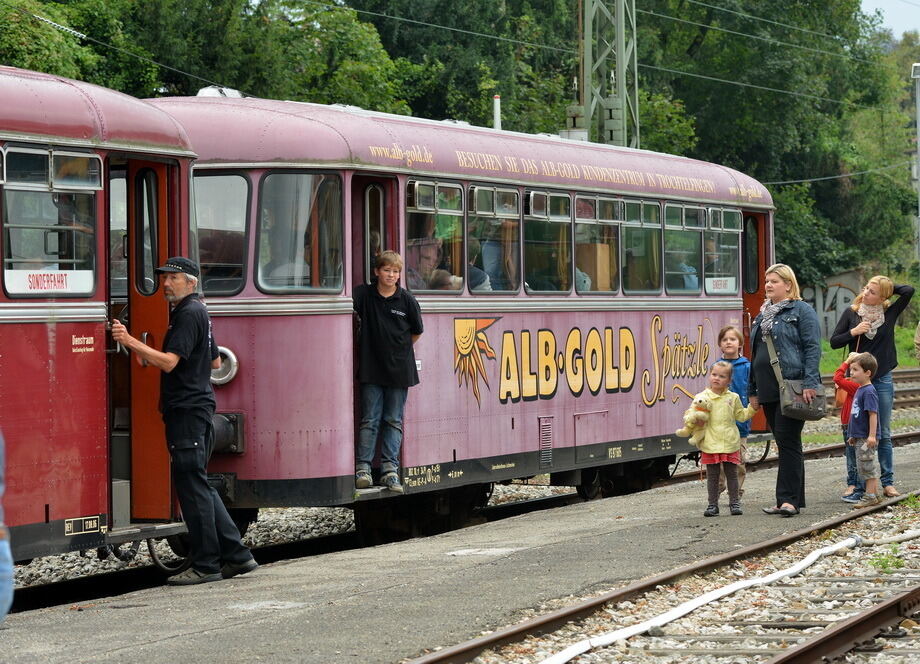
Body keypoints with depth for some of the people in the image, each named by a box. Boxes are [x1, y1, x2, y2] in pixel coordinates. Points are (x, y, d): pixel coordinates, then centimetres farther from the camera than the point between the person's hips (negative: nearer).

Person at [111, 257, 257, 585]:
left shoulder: (189, 314, -12)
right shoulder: (197, 312, 20)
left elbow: (169, 361, -22)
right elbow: (215, 362, 29)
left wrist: (130, 341, -26)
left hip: (187, 410, -11)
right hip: (197, 407, 11)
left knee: (192, 486, -8)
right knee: (199, 486, 13)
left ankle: (206, 565, -5)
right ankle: (236, 555, 14)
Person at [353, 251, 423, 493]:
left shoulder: (407, 300, -2)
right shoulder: (364, 294, -2)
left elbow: (416, 332, 8)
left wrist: (400, 349, 11)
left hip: (399, 368, 1)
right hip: (371, 367, -1)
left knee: (393, 420, 5)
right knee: (370, 419, 0)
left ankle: (390, 469, 7)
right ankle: (362, 467, 2)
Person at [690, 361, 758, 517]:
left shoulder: (733, 398, 7)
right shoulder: (702, 397, 0)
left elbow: (741, 415, 16)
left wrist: (752, 408, 3)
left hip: (730, 444, 1)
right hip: (710, 444, -1)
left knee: (732, 474, 6)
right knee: (712, 476, 4)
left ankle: (734, 503, 14)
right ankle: (713, 504, 10)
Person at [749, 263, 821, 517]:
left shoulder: (801, 311, -2)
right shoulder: (763, 315, 19)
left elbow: (813, 347, -10)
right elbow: (755, 353, 22)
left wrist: (810, 383, -19)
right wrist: (753, 391, 19)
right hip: (768, 390, 8)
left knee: (788, 440, -11)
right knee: (784, 443, 9)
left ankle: (789, 499, -11)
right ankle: (791, 499, 12)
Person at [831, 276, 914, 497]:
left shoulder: (889, 314, 1)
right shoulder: (851, 313, 1)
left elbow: (909, 291, -8)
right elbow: (834, 342, 1)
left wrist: (889, 288, -2)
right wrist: (854, 332, -12)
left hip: (882, 380, 1)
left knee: (883, 434, 5)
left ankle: (887, 481, 10)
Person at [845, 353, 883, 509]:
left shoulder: (869, 392, -17)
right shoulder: (859, 390, 14)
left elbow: (873, 414, -21)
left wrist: (872, 435, -25)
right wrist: (853, 436, 25)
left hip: (866, 438, -10)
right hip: (860, 437, 10)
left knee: (867, 466, -5)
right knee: (869, 467, 14)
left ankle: (870, 496, 0)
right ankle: (875, 494, 21)